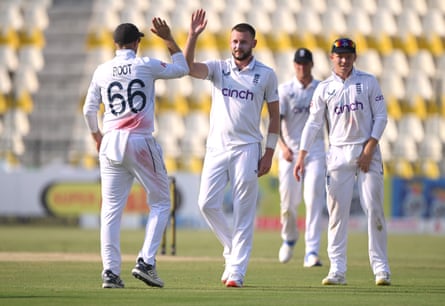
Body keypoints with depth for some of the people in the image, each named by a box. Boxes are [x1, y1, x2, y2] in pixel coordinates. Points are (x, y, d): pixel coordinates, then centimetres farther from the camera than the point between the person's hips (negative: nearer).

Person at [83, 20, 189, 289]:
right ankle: (146, 261, -8)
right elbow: (182, 69, 12)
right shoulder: (146, 65, -1)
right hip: (141, 143, -3)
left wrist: (96, 135, 29)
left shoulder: (102, 71, 7)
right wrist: (169, 39, 18)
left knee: (112, 208, 5)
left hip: (111, 143, 3)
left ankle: (111, 271, -2)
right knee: (161, 203, 8)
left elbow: (89, 110, 11)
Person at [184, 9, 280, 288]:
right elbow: (189, 67, -12)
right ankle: (233, 248, 19)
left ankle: (236, 271, -2)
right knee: (207, 203, -5)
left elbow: (275, 115, 5)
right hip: (216, 147, 2)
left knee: (244, 212, -3)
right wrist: (193, 36, -25)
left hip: (247, 149, -2)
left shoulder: (266, 75, 3)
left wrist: (269, 153, -2)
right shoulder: (218, 68, 7)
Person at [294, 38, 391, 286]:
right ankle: (337, 270, -2)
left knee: (374, 208, -6)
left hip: (367, 151, -1)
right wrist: (302, 155, -2)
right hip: (339, 154, 2)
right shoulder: (324, 88, 8)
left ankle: (381, 267, -1)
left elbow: (381, 117, 1)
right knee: (337, 211, -3)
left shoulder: (368, 82, 3)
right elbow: (313, 123, 7)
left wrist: (369, 149, -9)